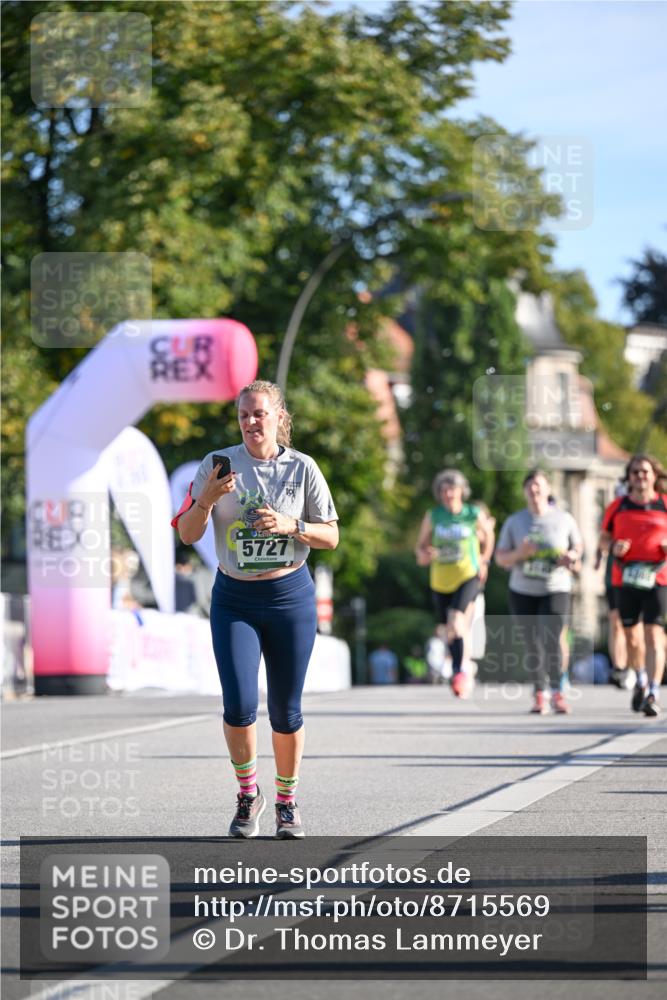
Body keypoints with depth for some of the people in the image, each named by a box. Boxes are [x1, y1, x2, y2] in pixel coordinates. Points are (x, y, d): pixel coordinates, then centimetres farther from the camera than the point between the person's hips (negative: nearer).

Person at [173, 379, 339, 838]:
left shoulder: (302, 468, -2)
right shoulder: (219, 464, -1)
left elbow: (331, 537, 1)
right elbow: (188, 534, -2)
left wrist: (290, 525, -16)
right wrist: (208, 498, -20)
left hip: (290, 595, 0)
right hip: (235, 598, 0)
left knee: (286, 710, 4)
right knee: (239, 706, -12)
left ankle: (287, 801, 22)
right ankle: (248, 795, 12)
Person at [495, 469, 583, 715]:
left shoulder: (564, 519, 1)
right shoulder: (514, 522, 4)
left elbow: (579, 548, 11)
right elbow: (500, 558, 4)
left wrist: (571, 558, -12)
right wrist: (520, 553, -17)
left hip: (556, 590, -2)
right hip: (522, 592, 2)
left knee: (551, 640, -19)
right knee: (532, 645, 6)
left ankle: (557, 693, -12)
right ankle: (540, 692, 19)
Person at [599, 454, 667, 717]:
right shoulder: (617, 507, 6)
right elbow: (603, 539, 13)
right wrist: (613, 547, -9)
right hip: (625, 578, 2)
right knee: (630, 635, 12)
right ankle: (641, 680, 38)